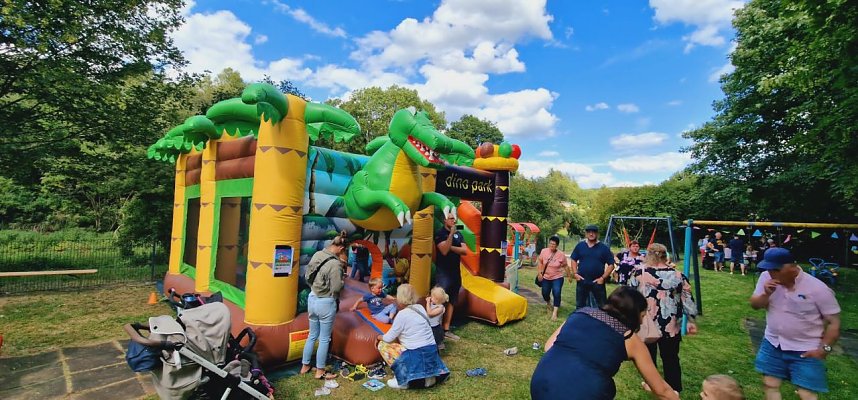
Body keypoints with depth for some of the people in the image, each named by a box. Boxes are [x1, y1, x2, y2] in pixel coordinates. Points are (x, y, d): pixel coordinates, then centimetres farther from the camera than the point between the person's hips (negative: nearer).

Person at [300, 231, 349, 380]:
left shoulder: (317, 255, -2)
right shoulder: (335, 264, -25)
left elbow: (307, 276, 7)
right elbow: (336, 289, -19)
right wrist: (342, 269, -10)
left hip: (312, 299, 7)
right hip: (326, 303, -7)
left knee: (312, 336, 23)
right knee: (324, 339, 11)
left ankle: (304, 366, 36)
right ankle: (320, 372, 24)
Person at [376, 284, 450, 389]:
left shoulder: (402, 314, -14)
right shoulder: (420, 308, 7)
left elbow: (389, 338, -5)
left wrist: (380, 337, 17)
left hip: (416, 354, -7)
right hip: (431, 351, 7)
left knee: (382, 344, 6)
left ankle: (403, 379, 4)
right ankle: (429, 375, 20)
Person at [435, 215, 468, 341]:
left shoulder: (458, 234, 9)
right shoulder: (440, 233, -9)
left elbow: (464, 251, -1)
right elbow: (444, 251, -22)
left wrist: (451, 247, -13)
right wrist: (451, 234, -24)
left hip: (456, 272, 7)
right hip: (443, 272, -7)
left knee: (451, 302, 11)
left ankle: (446, 330, 19)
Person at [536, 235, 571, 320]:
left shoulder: (561, 255, -13)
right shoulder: (544, 251, -10)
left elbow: (565, 266, 0)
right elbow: (539, 262, 1)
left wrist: (569, 276, 6)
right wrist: (539, 273, -5)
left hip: (557, 278, -2)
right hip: (546, 277, 2)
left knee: (556, 294, -13)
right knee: (545, 294, 13)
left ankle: (555, 313, -3)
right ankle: (549, 304, 46)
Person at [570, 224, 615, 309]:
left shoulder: (604, 248, -1)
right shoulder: (580, 246, 4)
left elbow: (611, 265, -1)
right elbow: (574, 260, 12)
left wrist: (603, 277, -9)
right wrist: (575, 273, 0)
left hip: (597, 282, -2)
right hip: (582, 281, 2)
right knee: (580, 305, 13)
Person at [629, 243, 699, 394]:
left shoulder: (639, 273, -8)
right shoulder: (677, 275, -4)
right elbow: (688, 300, 1)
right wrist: (691, 320, 12)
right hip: (671, 325, 1)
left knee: (648, 355, 18)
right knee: (671, 358, 16)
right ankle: (674, 389, 25)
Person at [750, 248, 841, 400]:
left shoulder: (818, 288, -17)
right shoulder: (766, 277, -9)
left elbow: (834, 322, -7)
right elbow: (755, 305, -2)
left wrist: (824, 348, -13)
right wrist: (766, 294, -21)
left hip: (805, 350, -3)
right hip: (773, 344, 4)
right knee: (770, 385, 13)